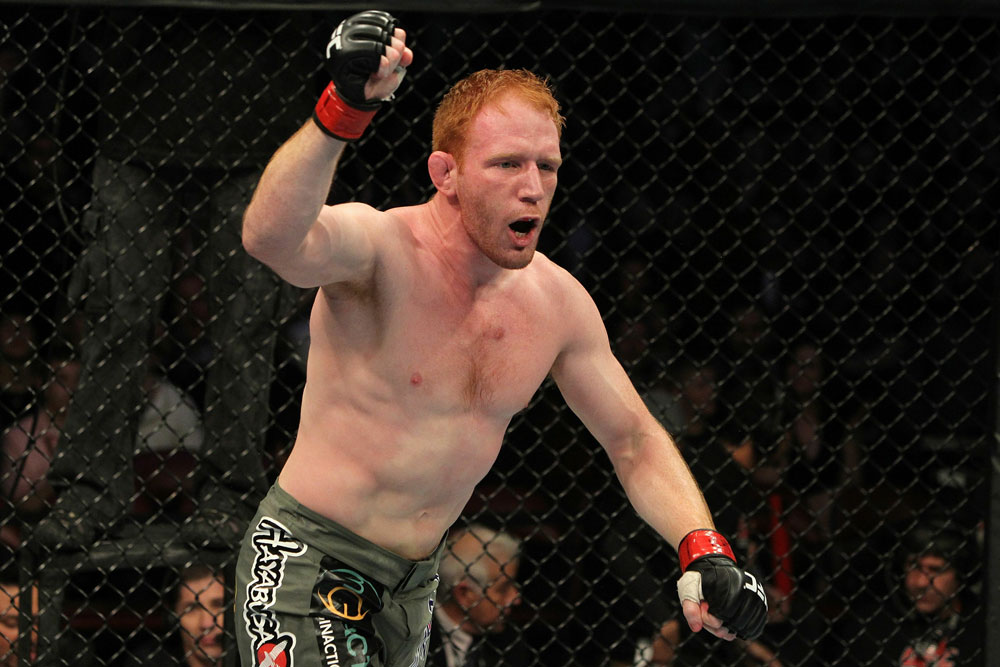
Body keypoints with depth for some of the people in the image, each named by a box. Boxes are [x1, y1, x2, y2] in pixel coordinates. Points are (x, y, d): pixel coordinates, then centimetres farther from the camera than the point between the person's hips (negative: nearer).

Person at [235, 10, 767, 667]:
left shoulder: (559, 302, 1)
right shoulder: (381, 248, -19)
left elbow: (636, 443, 11)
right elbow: (271, 237, -43)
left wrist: (704, 550, -6)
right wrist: (343, 111, -58)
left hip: (417, 579, 7)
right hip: (310, 556, -7)